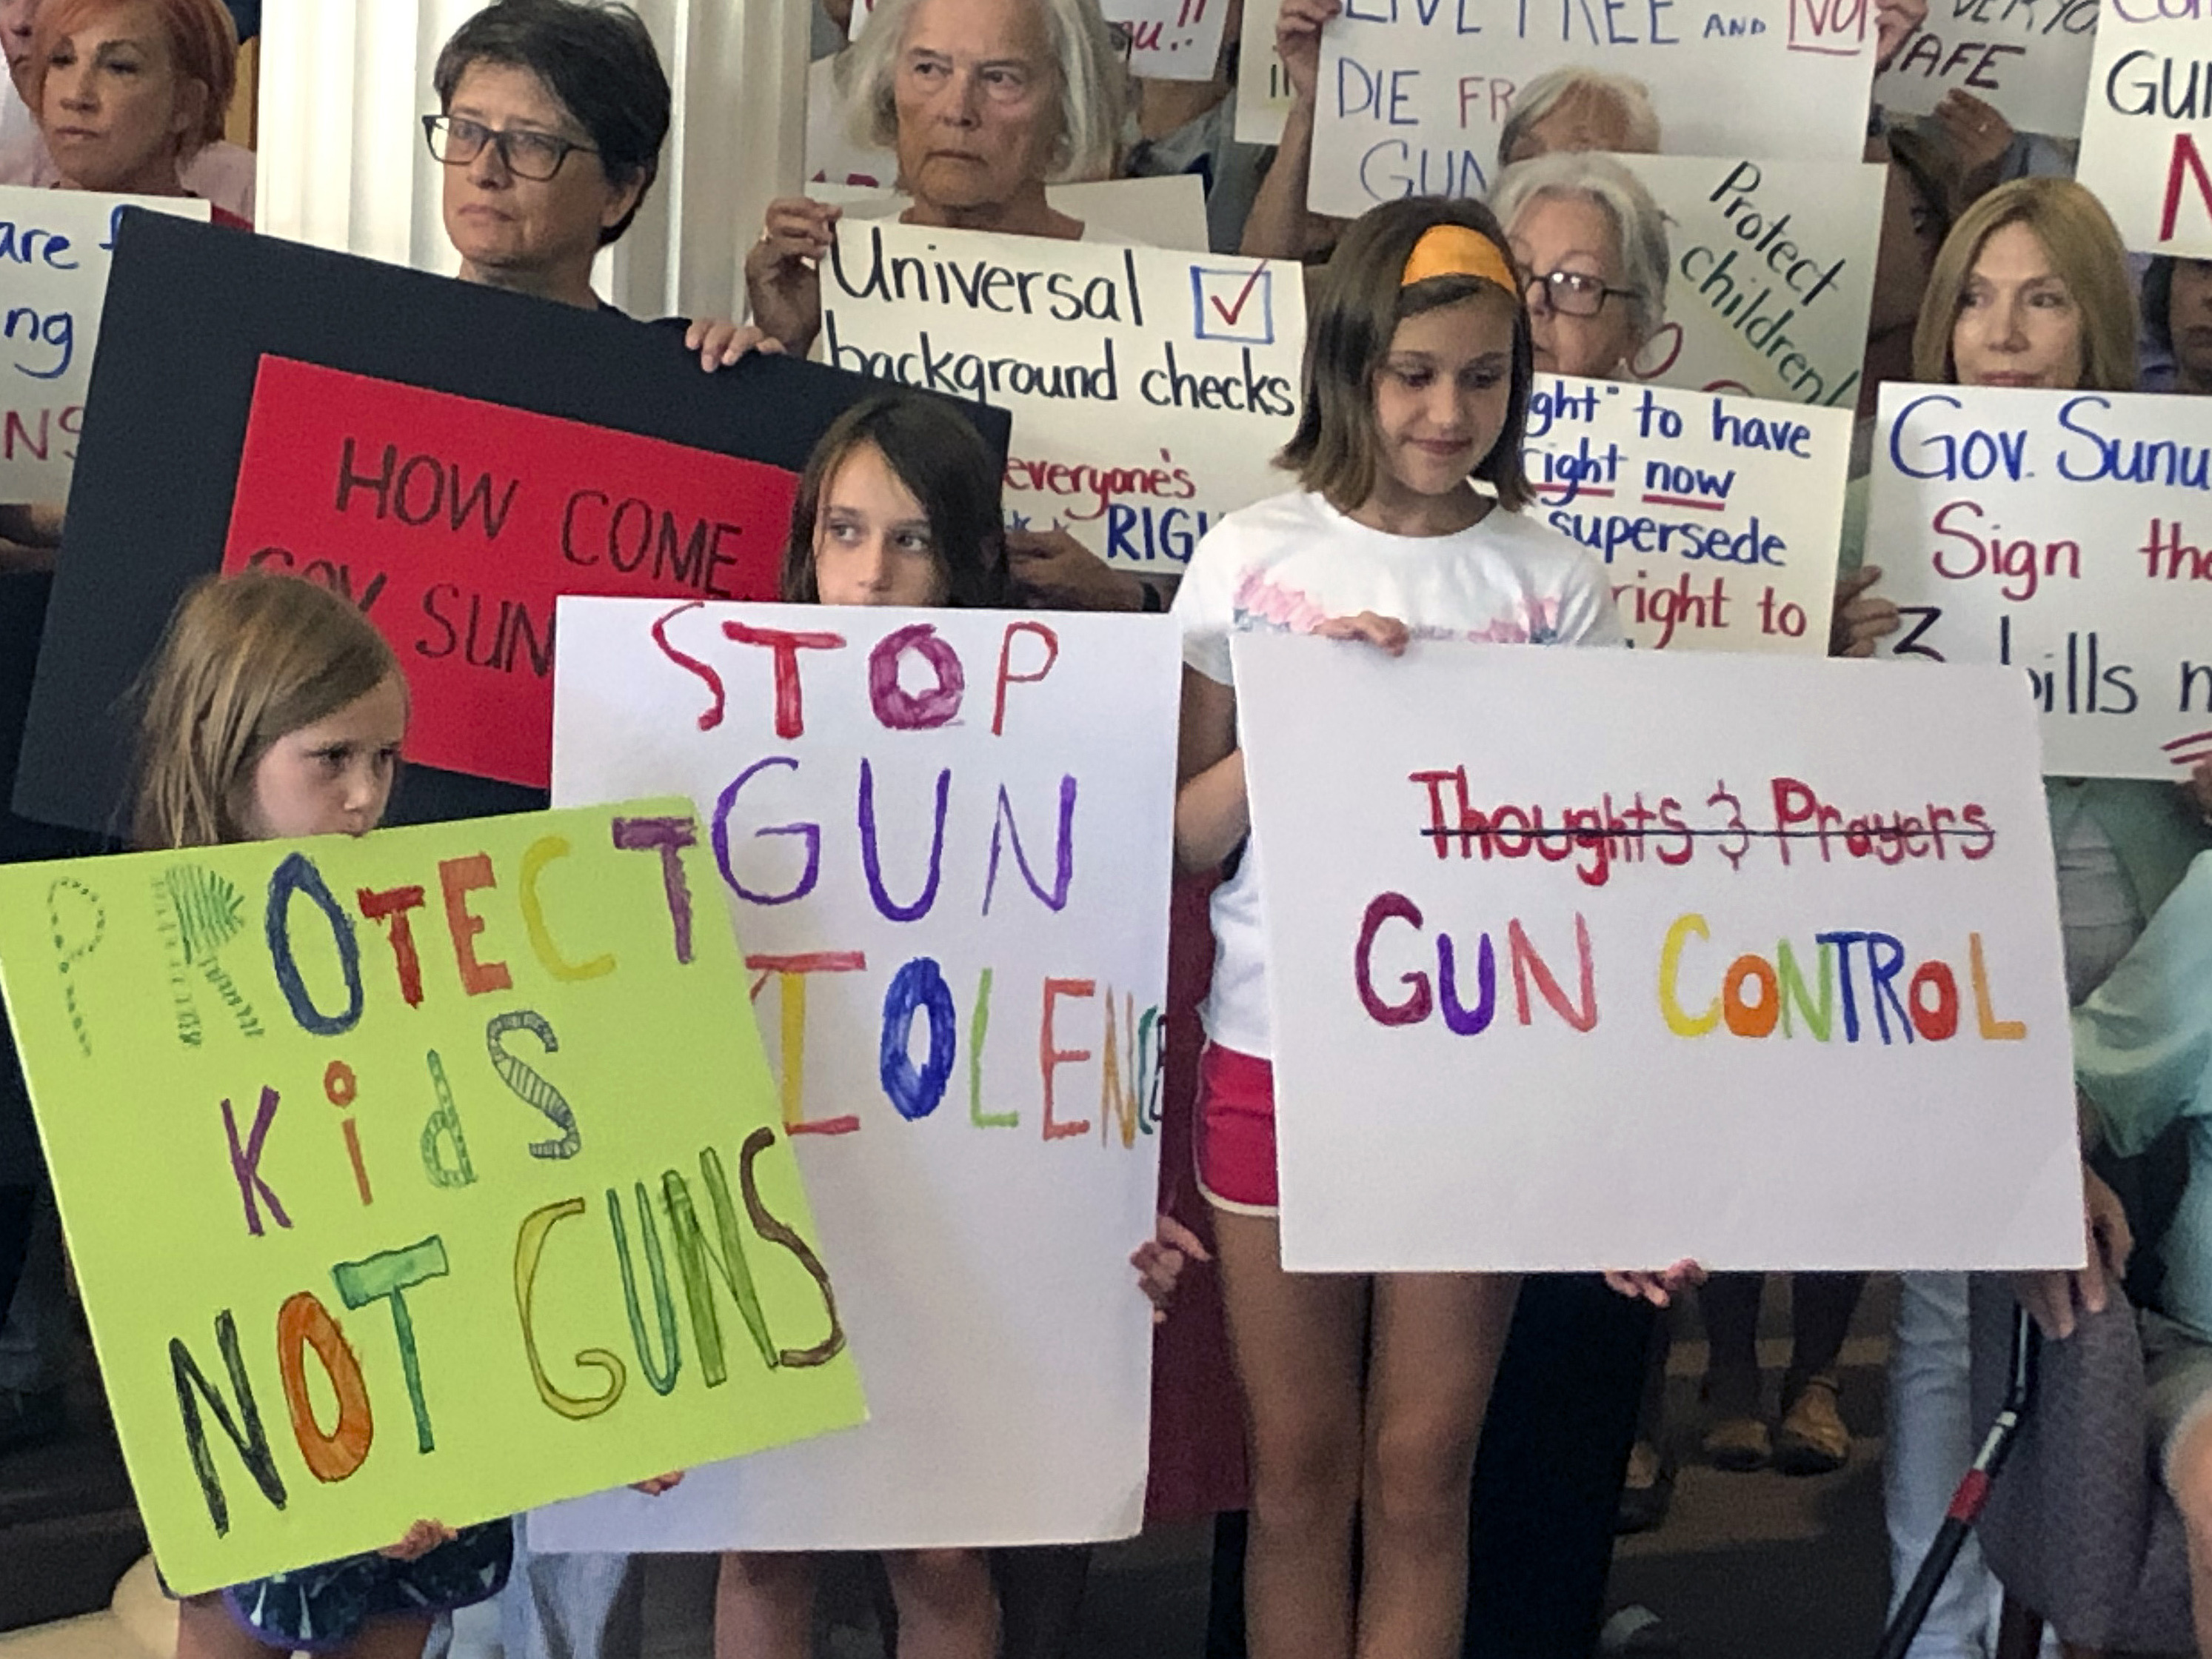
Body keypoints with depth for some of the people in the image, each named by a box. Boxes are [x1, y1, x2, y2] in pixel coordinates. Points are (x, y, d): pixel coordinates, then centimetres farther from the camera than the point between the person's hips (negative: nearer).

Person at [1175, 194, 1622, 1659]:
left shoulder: (1556, 581, 1)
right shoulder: (1254, 558, 0)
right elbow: (1184, 838, 0)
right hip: (1279, 1046, 0)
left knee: (1424, 1466, 7)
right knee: (1299, 1461, 9)